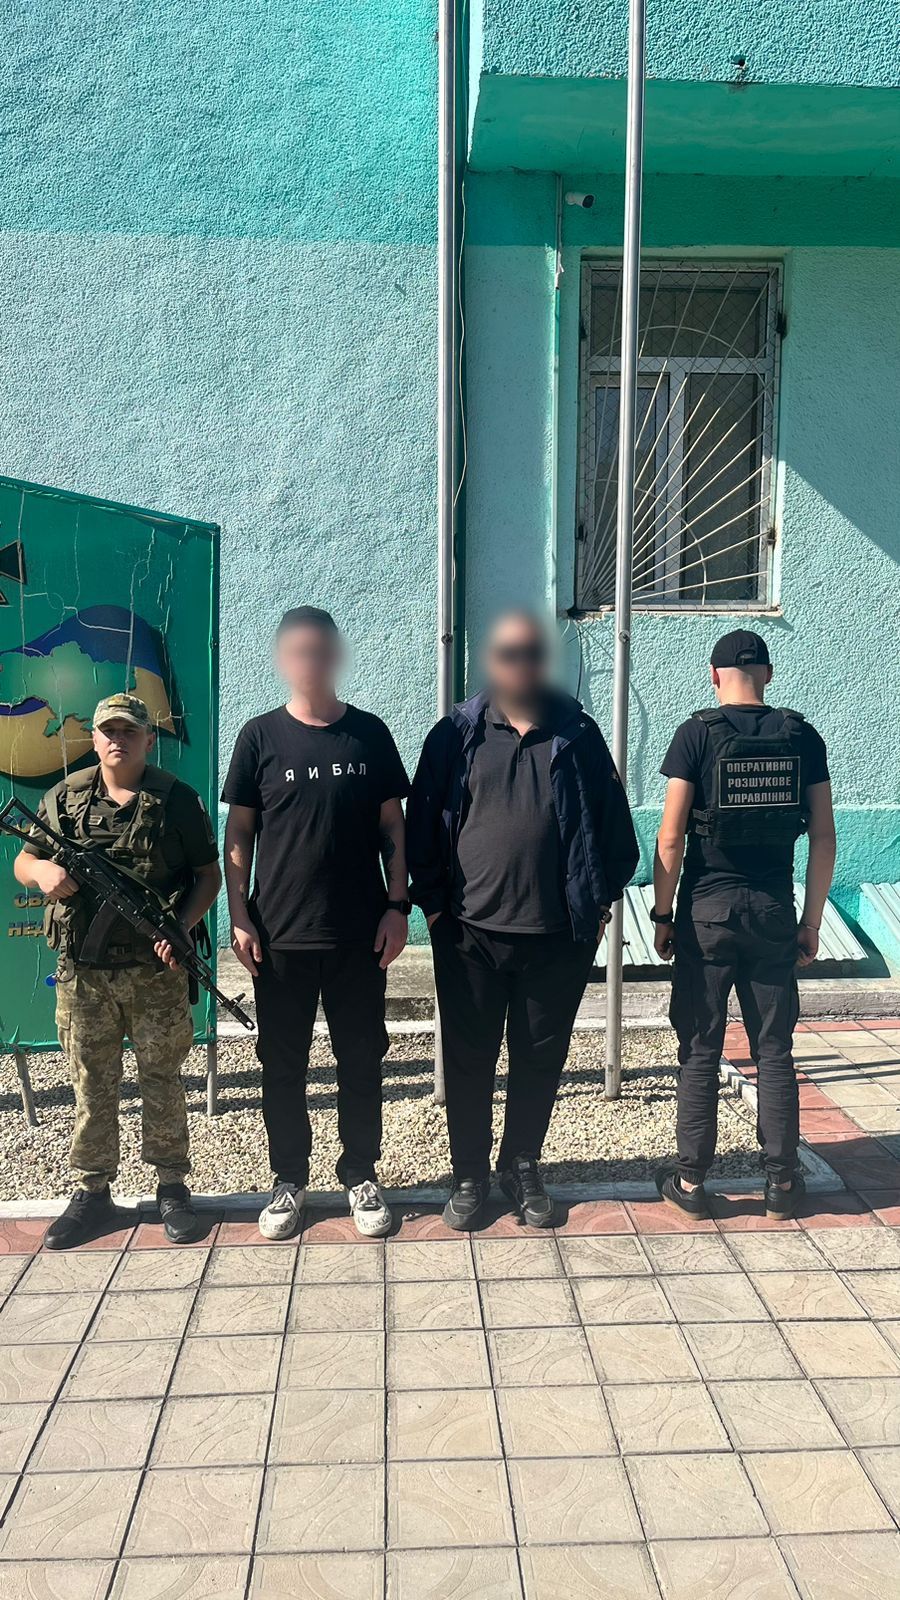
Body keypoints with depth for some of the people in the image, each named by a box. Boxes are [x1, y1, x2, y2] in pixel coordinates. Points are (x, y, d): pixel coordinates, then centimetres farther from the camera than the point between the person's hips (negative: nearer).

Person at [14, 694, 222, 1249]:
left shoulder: (178, 800, -1)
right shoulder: (64, 798, 5)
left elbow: (209, 875, 2)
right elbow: (22, 862, 13)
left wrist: (182, 927, -13)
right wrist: (43, 871, -11)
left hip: (156, 970, -2)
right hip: (82, 972, 2)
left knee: (162, 1079, 8)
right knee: (92, 1083, 11)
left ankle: (172, 1188, 22)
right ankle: (93, 1193, 25)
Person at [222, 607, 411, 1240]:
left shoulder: (369, 733, 3)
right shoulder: (261, 736, 0)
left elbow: (392, 826, 5)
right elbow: (238, 834, 3)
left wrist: (397, 907, -1)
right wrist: (240, 917, -3)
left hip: (360, 934, 1)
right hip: (279, 934, 0)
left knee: (361, 1061, 10)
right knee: (283, 1064, 10)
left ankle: (361, 1176, 26)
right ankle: (290, 1180, 27)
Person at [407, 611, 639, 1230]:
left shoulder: (577, 734, 3)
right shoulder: (458, 734, 2)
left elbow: (612, 822, 6)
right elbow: (423, 822, 3)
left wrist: (600, 901, 3)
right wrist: (432, 901, -1)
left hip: (557, 934, 1)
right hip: (469, 929, 0)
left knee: (541, 1058, 12)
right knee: (469, 1058, 9)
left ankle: (522, 1168, 31)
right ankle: (469, 1176, 26)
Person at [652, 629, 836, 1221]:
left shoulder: (697, 734, -7)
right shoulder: (803, 737, 2)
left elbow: (670, 837, -10)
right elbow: (824, 836, 2)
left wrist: (662, 915, 0)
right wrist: (812, 921, 9)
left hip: (707, 912, -2)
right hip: (775, 913, 3)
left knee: (700, 1052, 7)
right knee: (775, 1051, 12)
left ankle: (690, 1181, 14)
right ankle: (783, 1181, 20)